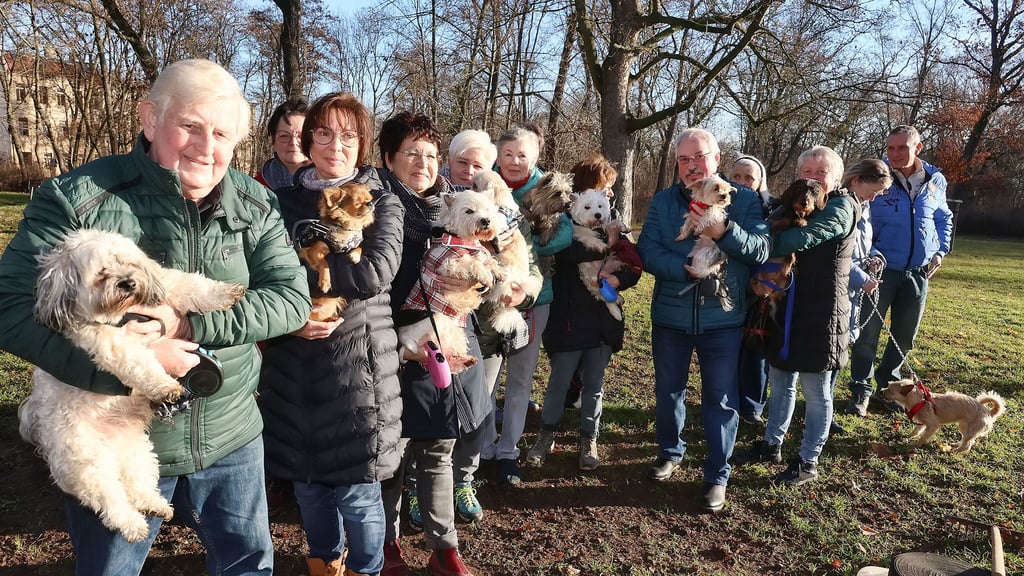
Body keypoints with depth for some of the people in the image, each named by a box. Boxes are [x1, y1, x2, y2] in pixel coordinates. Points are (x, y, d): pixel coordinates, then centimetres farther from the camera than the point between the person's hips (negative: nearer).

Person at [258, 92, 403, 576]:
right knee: (306, 479, 17)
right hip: (292, 363, 3)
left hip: (357, 361, -3)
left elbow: (375, 273, -18)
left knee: (357, 487, 5)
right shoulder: (283, 200, 6)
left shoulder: (381, 204, -2)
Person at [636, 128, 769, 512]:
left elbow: (760, 250, -13)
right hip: (670, 315, 2)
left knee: (721, 399, 4)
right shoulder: (662, 202, 1)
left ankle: (717, 475, 21)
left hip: (723, 318, -2)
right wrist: (690, 270, -24)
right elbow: (647, 251, -10)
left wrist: (725, 233, -30)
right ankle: (670, 452, 40)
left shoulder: (745, 200, -2)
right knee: (668, 390, 17)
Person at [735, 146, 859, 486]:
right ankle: (772, 444, 34)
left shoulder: (841, 208, -10)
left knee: (816, 392, 6)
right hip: (787, 308, 7)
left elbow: (800, 239, -25)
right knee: (780, 381, 17)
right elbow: (775, 240, 4)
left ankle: (808, 462, 20)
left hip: (821, 313, -7)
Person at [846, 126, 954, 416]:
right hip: (880, 270, -4)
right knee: (867, 333, -1)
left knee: (905, 336, 12)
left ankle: (887, 384, 30)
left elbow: (944, 219, 19)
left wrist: (940, 251, 8)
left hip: (918, 273, 4)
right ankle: (861, 390, 13)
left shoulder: (935, 181, 2)